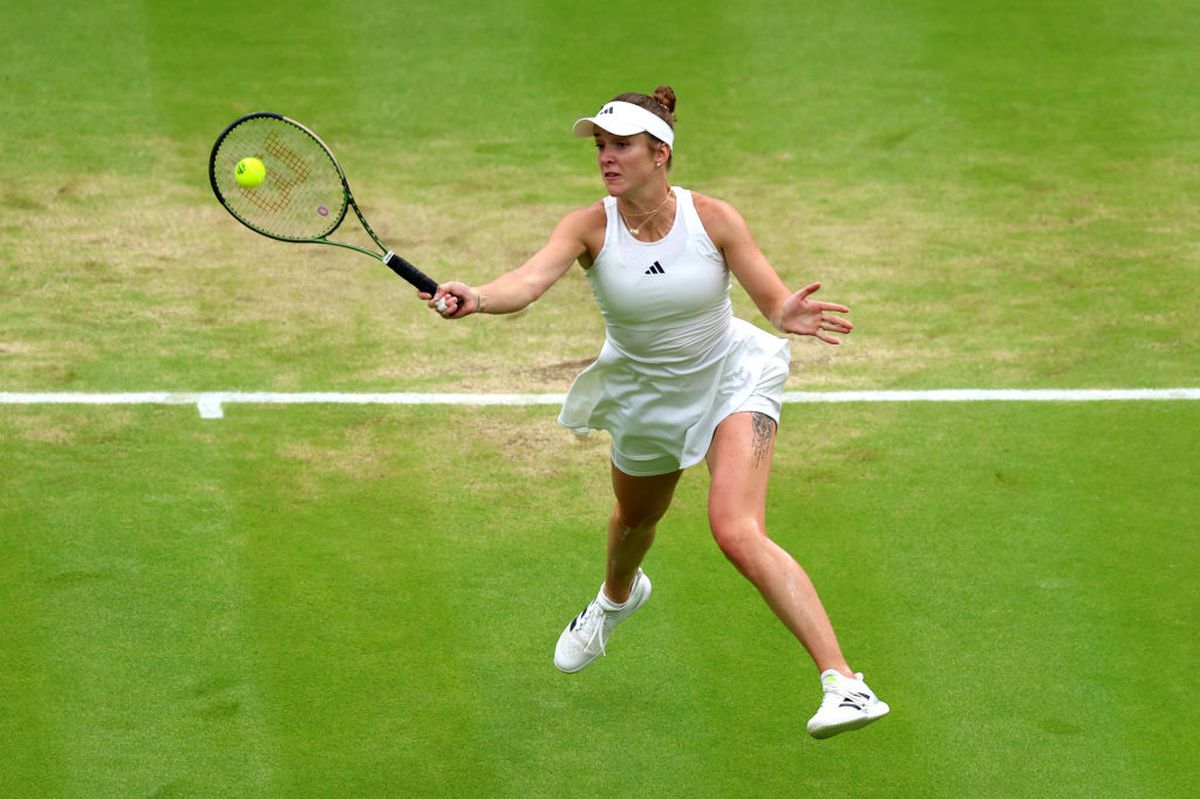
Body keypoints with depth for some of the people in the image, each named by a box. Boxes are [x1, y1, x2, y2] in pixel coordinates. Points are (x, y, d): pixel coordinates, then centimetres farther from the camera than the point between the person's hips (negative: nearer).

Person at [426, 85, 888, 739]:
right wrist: (475, 298, -60)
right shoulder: (589, 227, -20)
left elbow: (773, 299, -17)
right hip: (644, 395, 3)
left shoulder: (713, 219, -21)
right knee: (636, 518, 29)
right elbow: (528, 280, -38)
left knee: (738, 533, -25)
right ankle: (618, 596, 69)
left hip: (730, 380, -3)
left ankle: (843, 684, -29)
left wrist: (789, 315, -42)